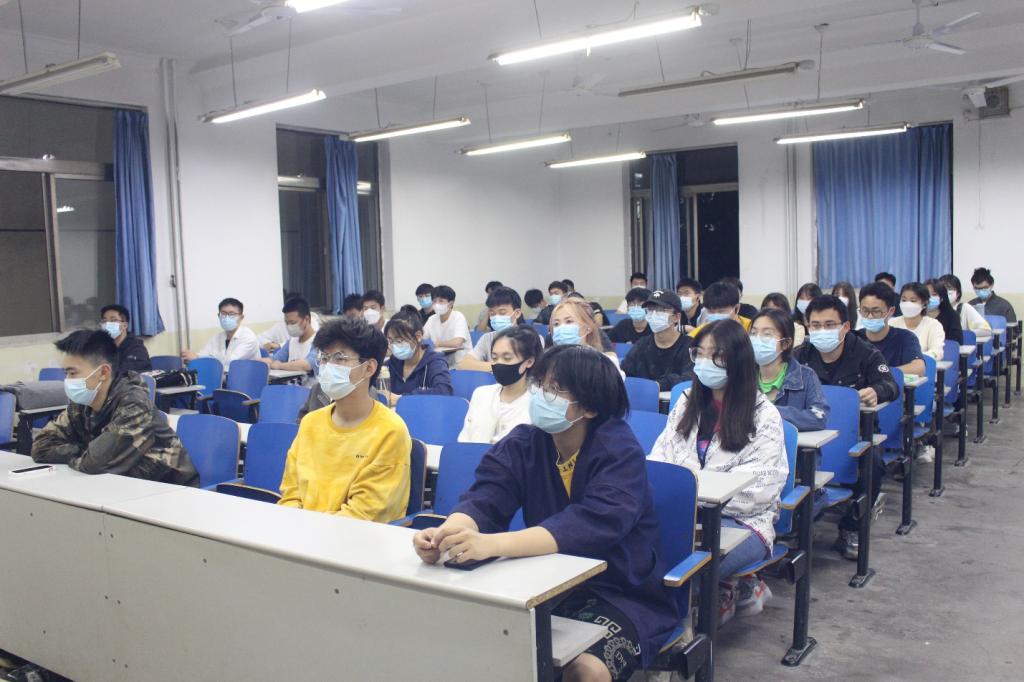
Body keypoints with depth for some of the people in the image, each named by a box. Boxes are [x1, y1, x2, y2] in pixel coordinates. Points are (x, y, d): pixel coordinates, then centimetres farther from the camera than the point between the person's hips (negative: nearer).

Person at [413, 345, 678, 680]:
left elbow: (591, 525, -33)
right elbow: (482, 501, -15)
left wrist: (493, 544, -47)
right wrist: (448, 532, -40)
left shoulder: (620, 451, -17)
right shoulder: (522, 443, -2)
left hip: (621, 593, -4)